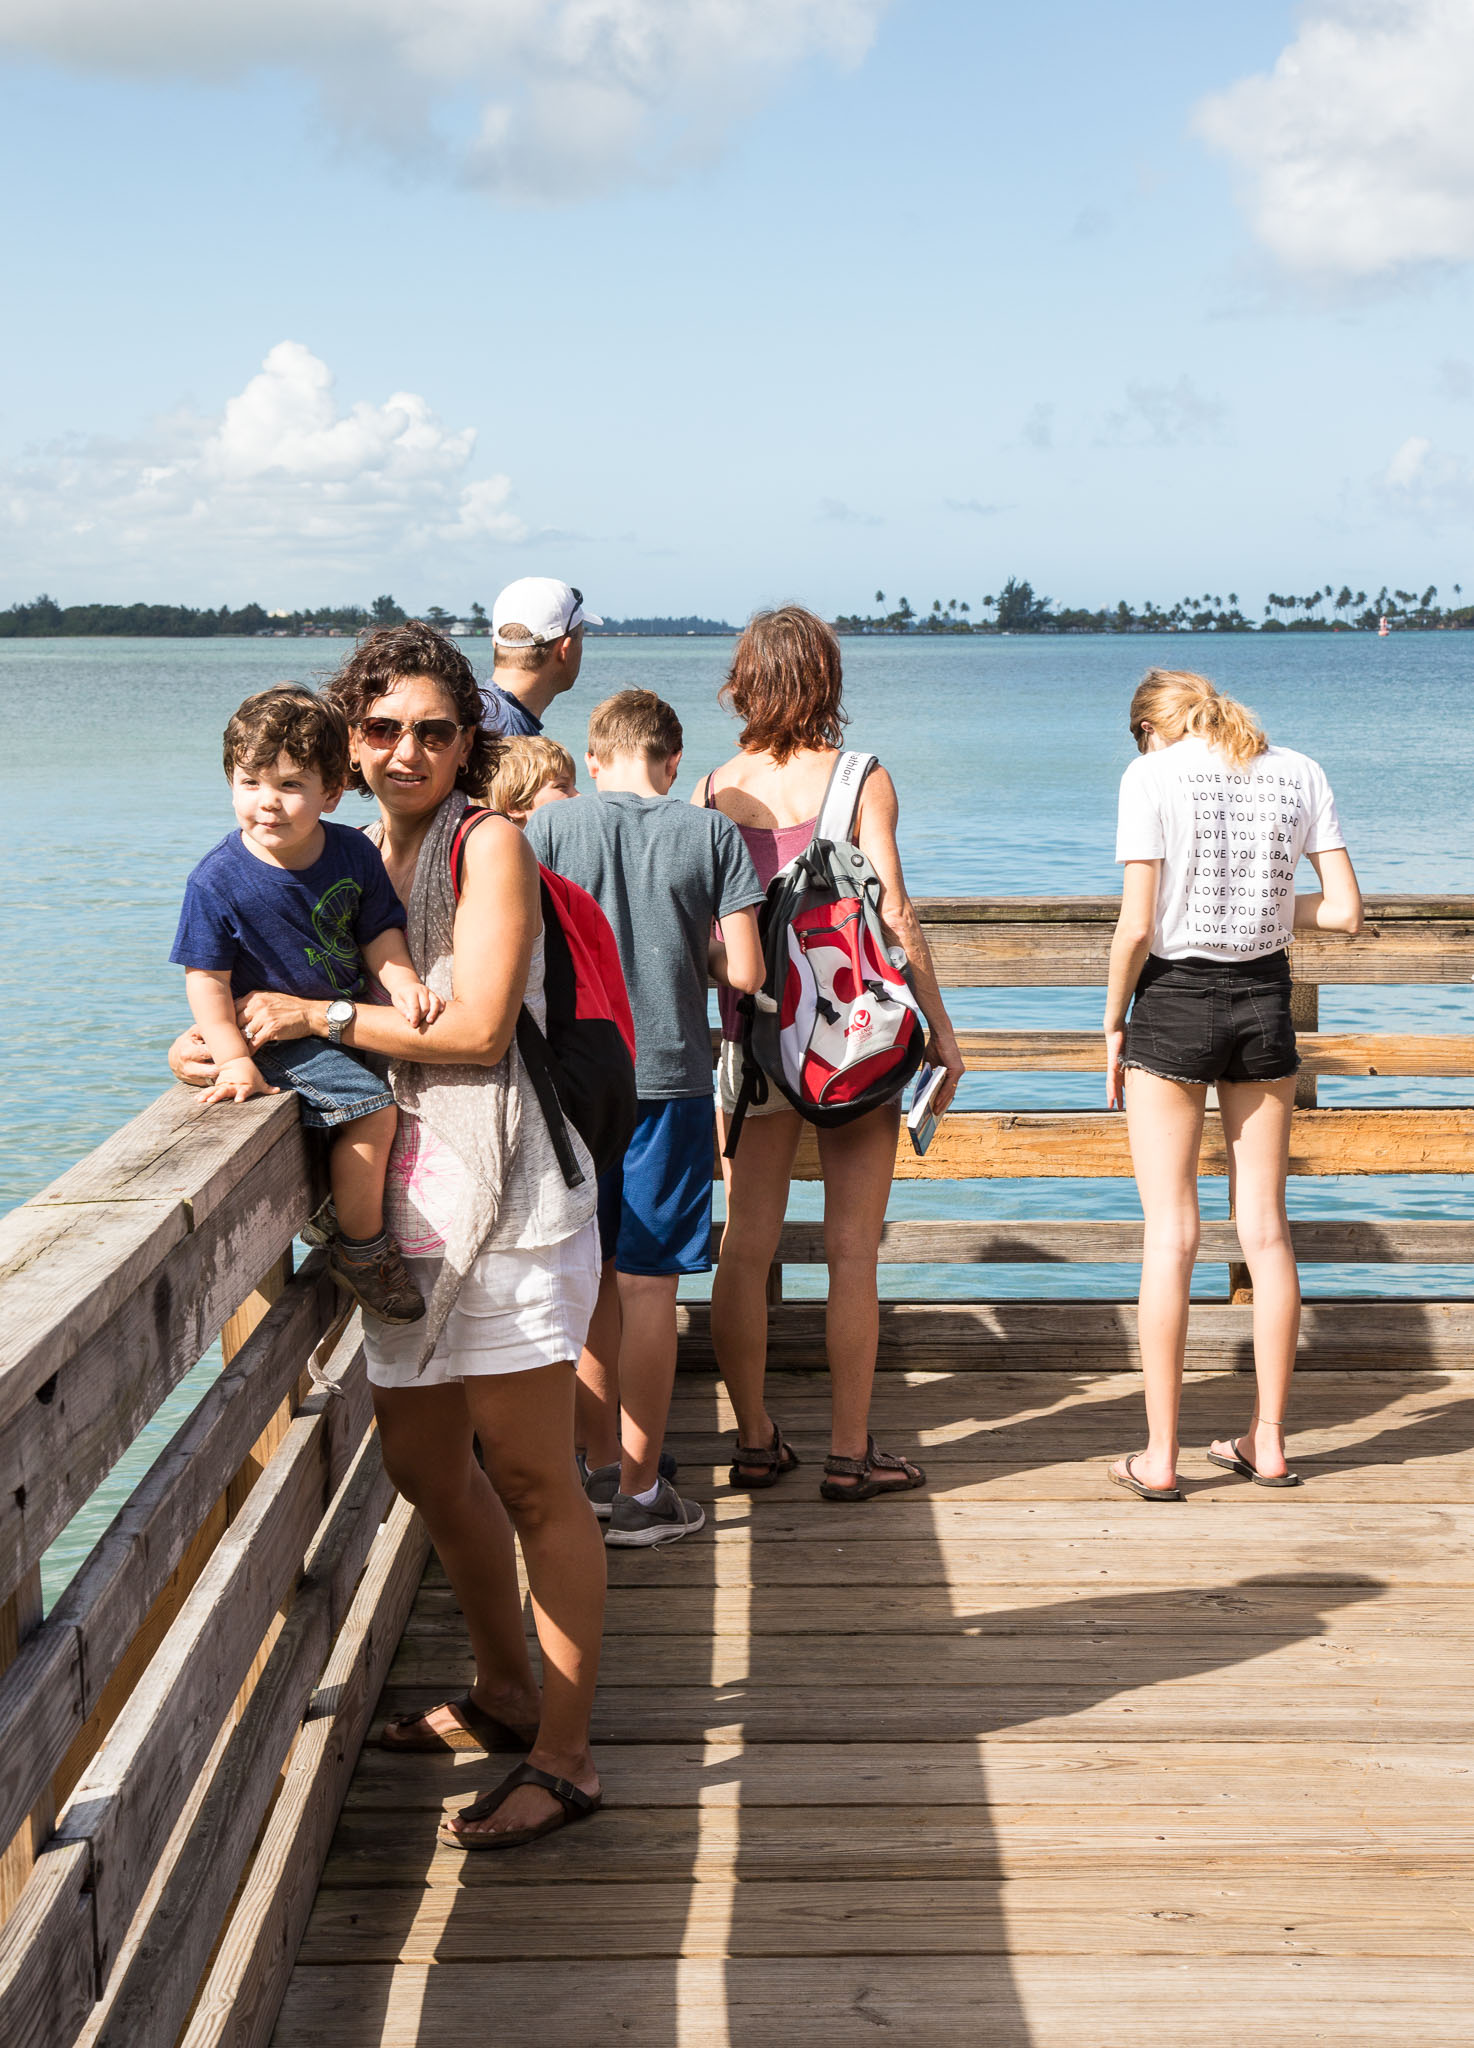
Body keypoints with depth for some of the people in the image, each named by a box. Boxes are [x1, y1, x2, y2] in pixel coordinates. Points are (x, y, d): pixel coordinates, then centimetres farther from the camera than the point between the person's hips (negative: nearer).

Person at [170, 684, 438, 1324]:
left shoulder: (353, 852, -5)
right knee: (371, 1107, -20)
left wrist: (401, 983, -12)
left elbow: (379, 932, 7)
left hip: (346, 1016, 6)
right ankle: (362, 1251, -2)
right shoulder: (217, 881, -17)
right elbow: (206, 981, -14)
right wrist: (235, 1061, -22)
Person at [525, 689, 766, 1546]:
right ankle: (639, 1494, 8)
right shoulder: (713, 833, -3)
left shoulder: (551, 825, -1)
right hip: (669, 1078, -2)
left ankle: (601, 1466, 24)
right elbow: (746, 973, -7)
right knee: (648, 1288, 3)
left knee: (595, 1280, 14)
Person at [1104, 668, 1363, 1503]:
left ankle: (1160, 1457, 5)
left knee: (1170, 1234, 1)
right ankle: (1268, 1442, 19)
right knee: (1266, 1228, 11)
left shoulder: (1152, 775, -8)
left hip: (1175, 1001, -3)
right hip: (1265, 1000, 4)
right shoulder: (1300, 772, 3)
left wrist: (1113, 1023, 1)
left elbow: (1137, 925, -12)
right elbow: (1346, 911, 0)